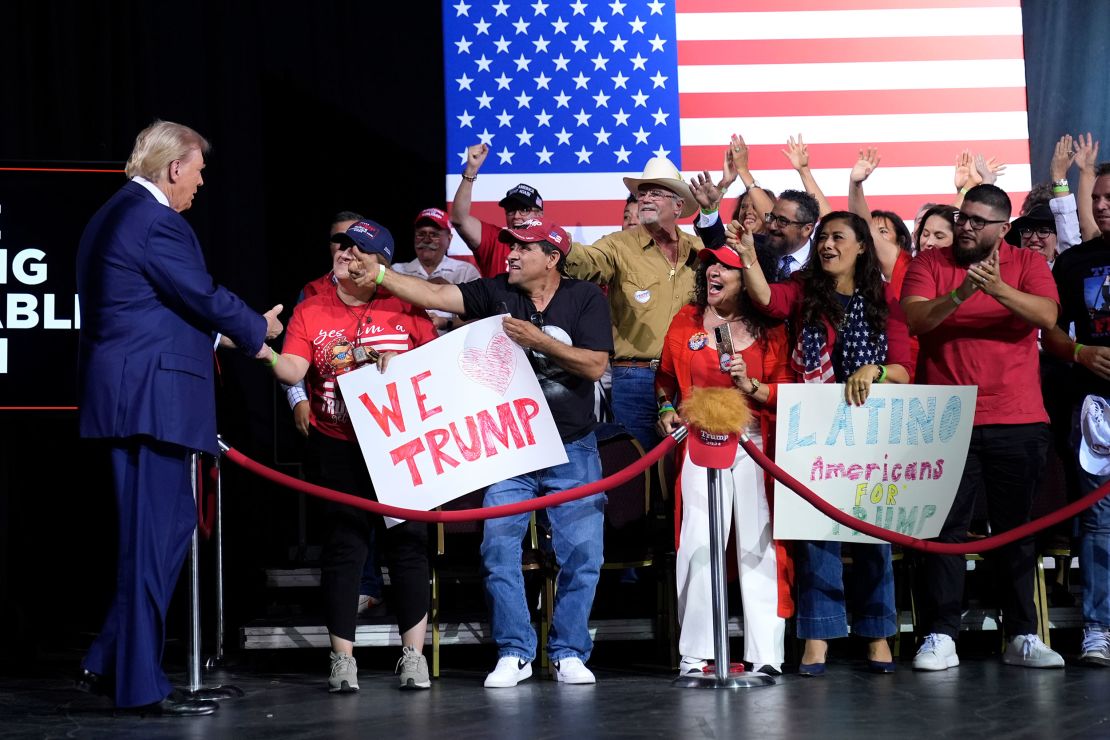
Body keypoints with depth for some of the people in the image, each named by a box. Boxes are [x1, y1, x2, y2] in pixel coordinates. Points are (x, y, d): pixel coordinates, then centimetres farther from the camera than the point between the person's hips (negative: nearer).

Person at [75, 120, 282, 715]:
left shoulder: (115, 215, 18)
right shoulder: (155, 221, -14)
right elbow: (204, 296, -12)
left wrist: (237, 332, 19)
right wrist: (256, 330, 6)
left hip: (125, 393, 10)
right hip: (150, 395, -10)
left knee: (166, 527, 16)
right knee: (155, 536, -4)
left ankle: (107, 664, 19)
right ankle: (141, 685, 0)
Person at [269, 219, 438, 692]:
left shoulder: (404, 306, 2)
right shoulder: (310, 310, 3)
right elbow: (292, 369, -9)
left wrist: (403, 361, -13)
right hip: (338, 445, 0)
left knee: (406, 540, 2)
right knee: (343, 544, 0)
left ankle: (413, 654, 12)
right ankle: (342, 658, 5)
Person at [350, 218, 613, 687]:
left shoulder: (585, 299, -3)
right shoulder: (497, 293, 1)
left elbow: (595, 365, -12)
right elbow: (436, 296, -8)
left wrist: (538, 340, -19)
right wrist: (381, 275, -18)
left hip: (572, 449, -1)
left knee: (581, 555, -1)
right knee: (499, 551, -5)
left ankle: (569, 653, 12)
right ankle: (514, 652, 6)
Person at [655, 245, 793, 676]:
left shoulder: (770, 329, 7)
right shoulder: (686, 322, 11)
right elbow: (666, 377, 21)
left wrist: (750, 386, -11)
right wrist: (667, 408, 3)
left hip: (755, 447, -1)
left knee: (758, 544, -4)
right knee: (697, 544, -6)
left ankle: (766, 654, -1)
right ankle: (694, 654, -2)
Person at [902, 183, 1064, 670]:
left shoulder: (1028, 265, 6)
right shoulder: (930, 264, 5)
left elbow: (1047, 316, -11)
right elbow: (914, 319, -10)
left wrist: (999, 289, -27)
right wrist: (959, 294, -26)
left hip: (1019, 421, 1)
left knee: (1017, 529, 7)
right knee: (945, 527, -3)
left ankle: (1022, 638, 13)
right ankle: (940, 637, 0)